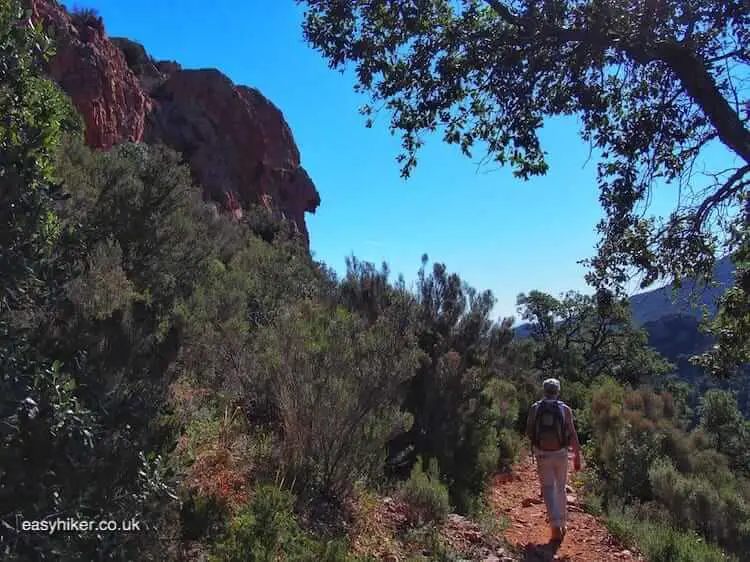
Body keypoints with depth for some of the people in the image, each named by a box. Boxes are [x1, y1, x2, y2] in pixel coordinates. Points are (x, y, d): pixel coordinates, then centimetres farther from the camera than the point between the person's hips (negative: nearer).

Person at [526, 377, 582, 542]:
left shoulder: (535, 408, -4)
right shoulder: (565, 409, -6)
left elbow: (528, 432, 2)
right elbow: (572, 434, -8)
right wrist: (577, 456, -2)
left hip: (542, 454, -1)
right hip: (560, 454, 1)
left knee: (548, 490, 4)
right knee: (561, 489, 18)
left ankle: (556, 526, -12)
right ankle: (562, 524, 28)